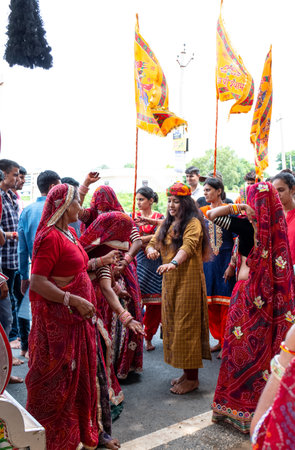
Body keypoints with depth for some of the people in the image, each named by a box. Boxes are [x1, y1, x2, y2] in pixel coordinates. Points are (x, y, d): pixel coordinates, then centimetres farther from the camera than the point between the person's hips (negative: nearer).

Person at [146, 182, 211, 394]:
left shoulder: (193, 223, -7)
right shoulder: (166, 224, 16)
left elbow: (188, 246, -24)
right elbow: (153, 243, 10)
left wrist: (174, 262, -42)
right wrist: (151, 250, -14)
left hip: (188, 279, -8)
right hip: (169, 280, 8)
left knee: (187, 326, -4)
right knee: (173, 325, 12)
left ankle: (192, 378, 9)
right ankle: (186, 371, 25)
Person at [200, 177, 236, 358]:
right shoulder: (202, 212, 9)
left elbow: (237, 240, -7)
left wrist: (232, 264, -14)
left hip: (225, 260, -4)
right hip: (207, 261, 5)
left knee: (225, 303, -1)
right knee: (210, 304, 8)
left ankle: (226, 344, 11)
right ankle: (219, 340, 24)